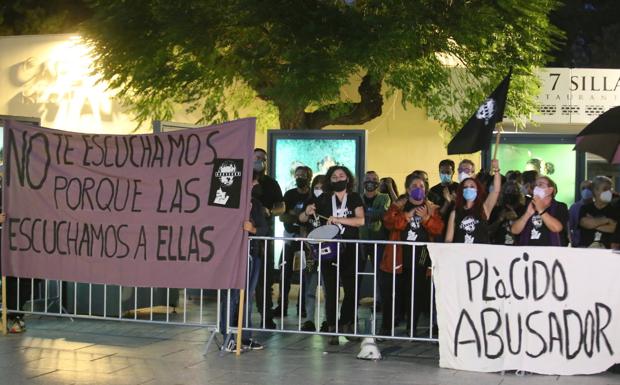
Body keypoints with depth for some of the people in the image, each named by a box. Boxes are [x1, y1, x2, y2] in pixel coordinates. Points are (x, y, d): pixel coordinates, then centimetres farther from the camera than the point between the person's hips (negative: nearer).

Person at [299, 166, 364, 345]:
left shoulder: (354, 198, 6)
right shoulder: (324, 199, 6)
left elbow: (360, 220, -9)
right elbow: (301, 219, 5)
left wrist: (338, 219, -20)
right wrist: (307, 212, -18)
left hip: (350, 251, 0)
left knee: (352, 289, 0)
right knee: (331, 291, -3)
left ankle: (346, 323, 21)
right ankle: (332, 330, 1)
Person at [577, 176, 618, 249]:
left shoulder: (613, 210, 6)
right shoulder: (585, 208, 7)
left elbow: (612, 228, -5)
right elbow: (584, 223, -9)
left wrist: (593, 223, -2)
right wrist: (606, 220, -1)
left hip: (605, 248, 0)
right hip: (585, 247, 0)